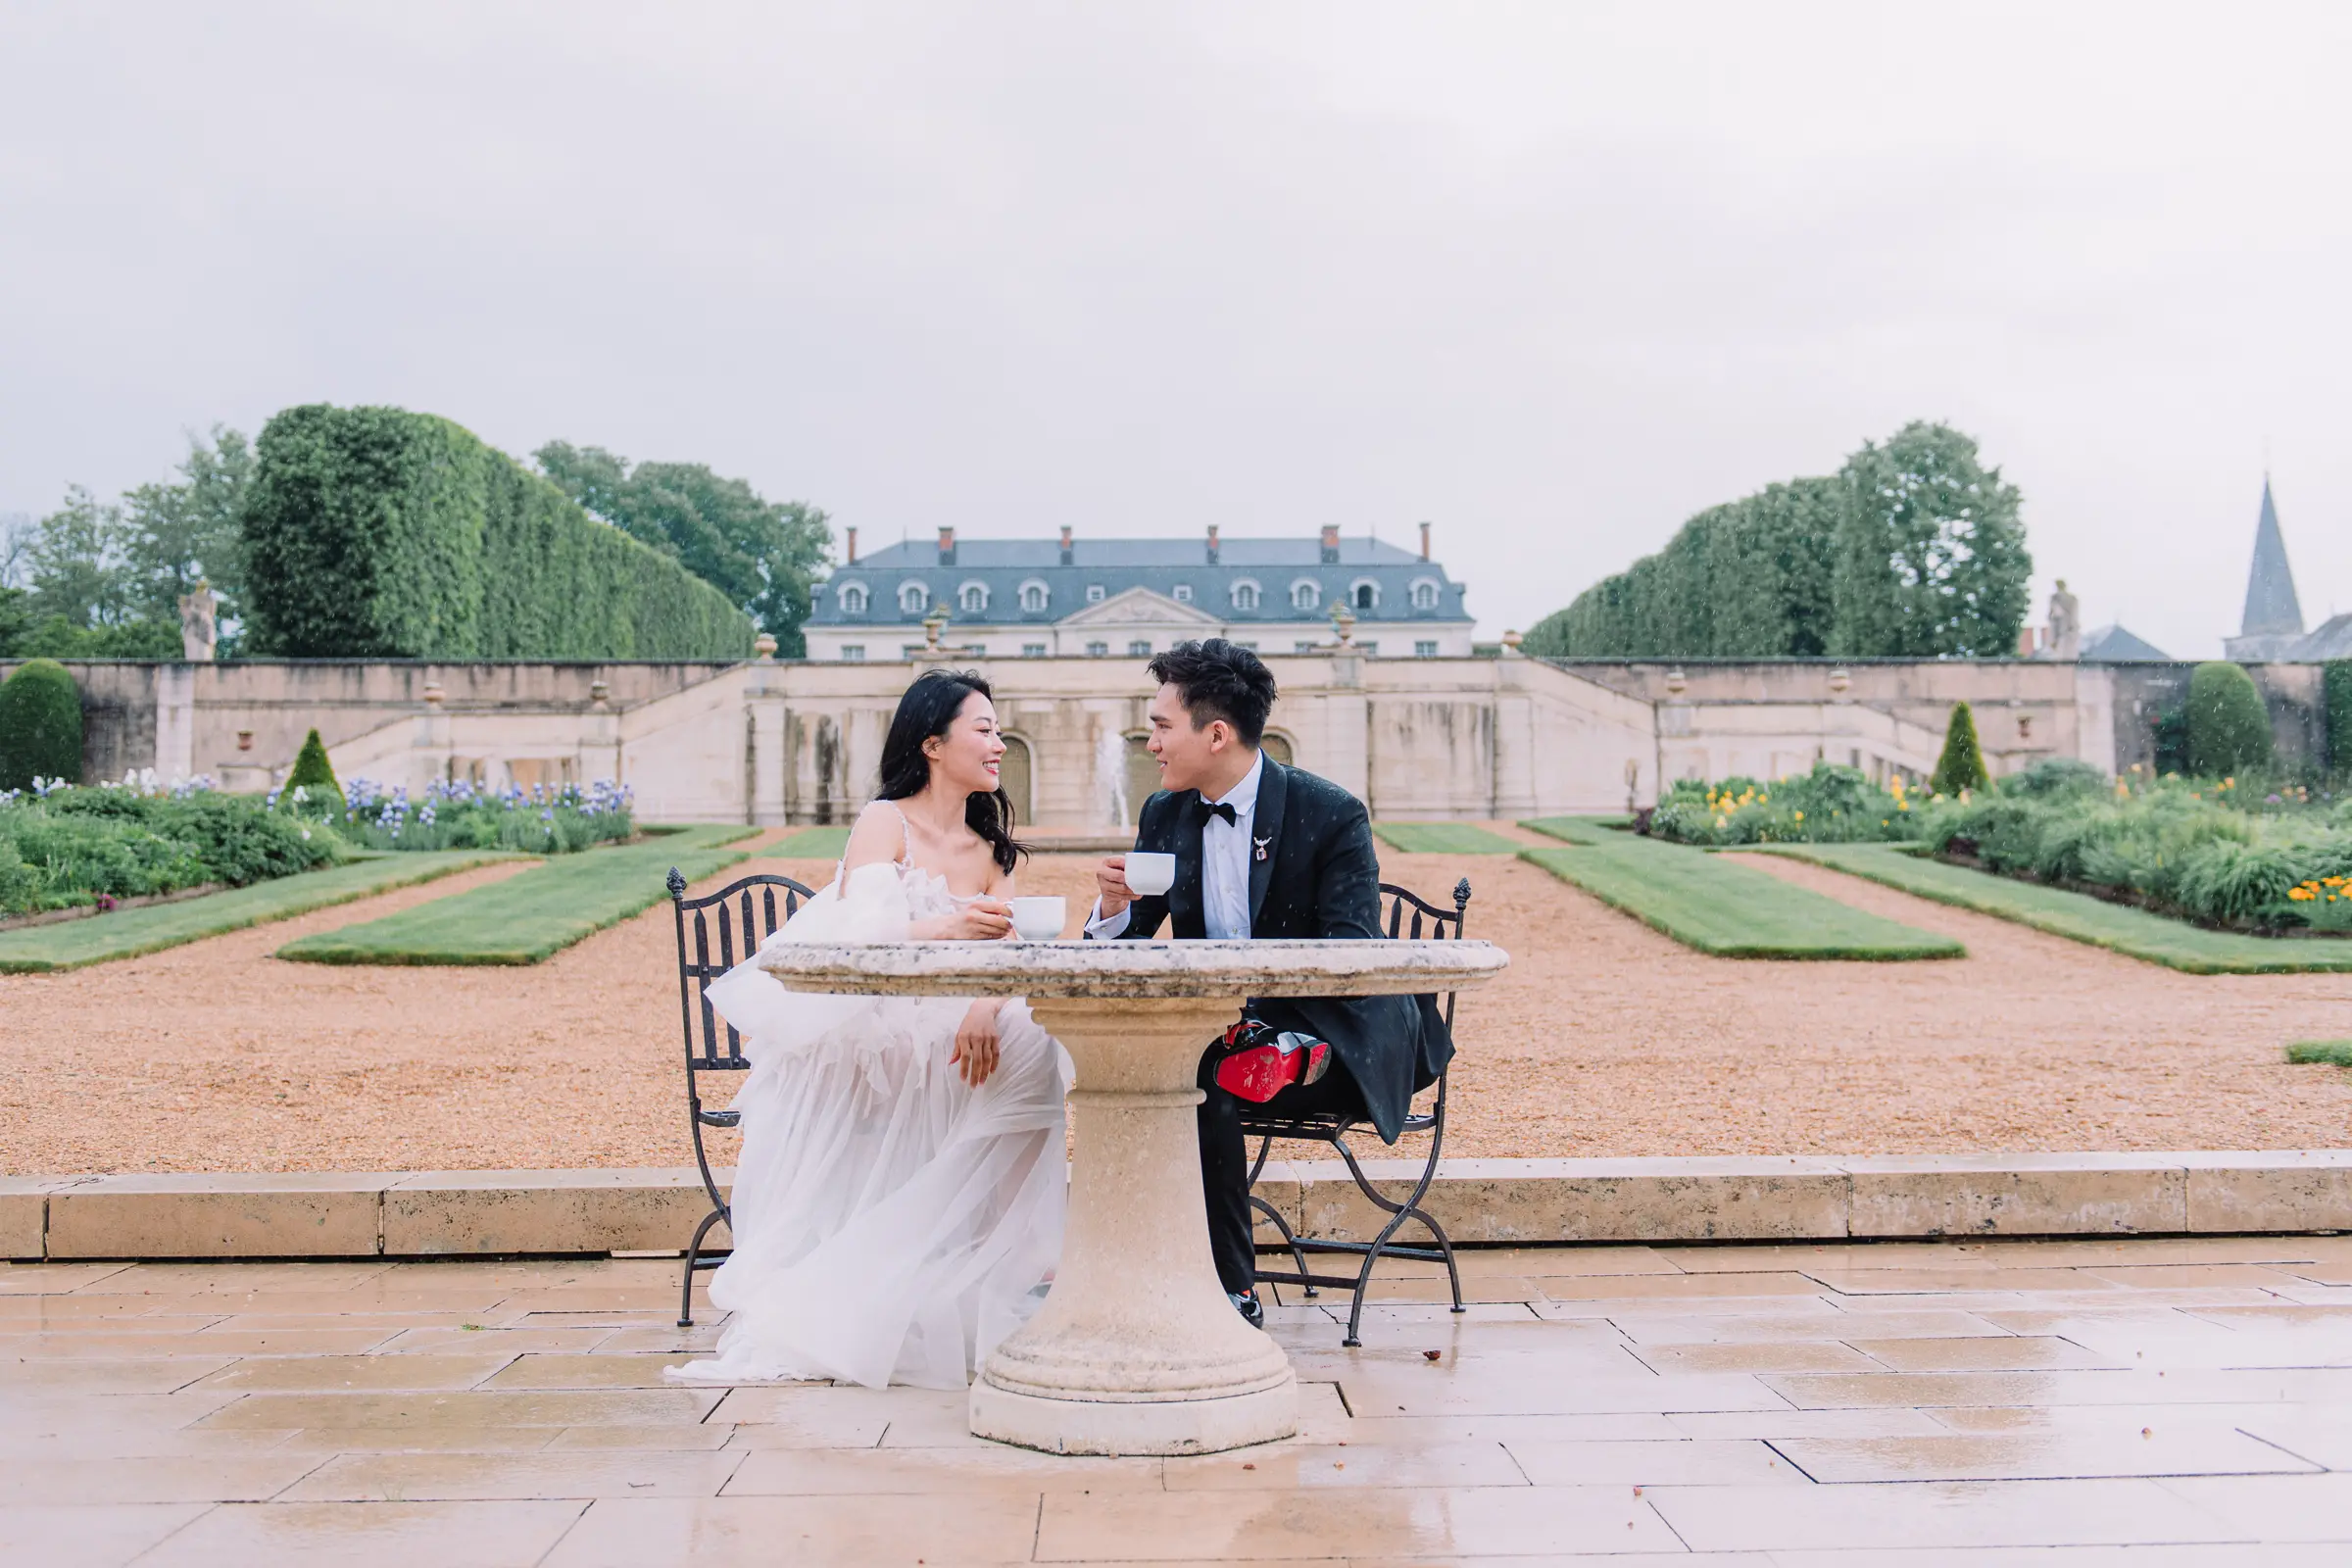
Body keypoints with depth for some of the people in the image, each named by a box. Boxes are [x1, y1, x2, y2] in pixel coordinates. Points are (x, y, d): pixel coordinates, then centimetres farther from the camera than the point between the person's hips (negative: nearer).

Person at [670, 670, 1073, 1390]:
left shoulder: (990, 850, 17)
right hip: (855, 1030, -4)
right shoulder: (886, 822, -2)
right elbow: (854, 936, -19)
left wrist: (986, 1007, -23)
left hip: (939, 1047, 4)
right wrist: (944, 931, -39)